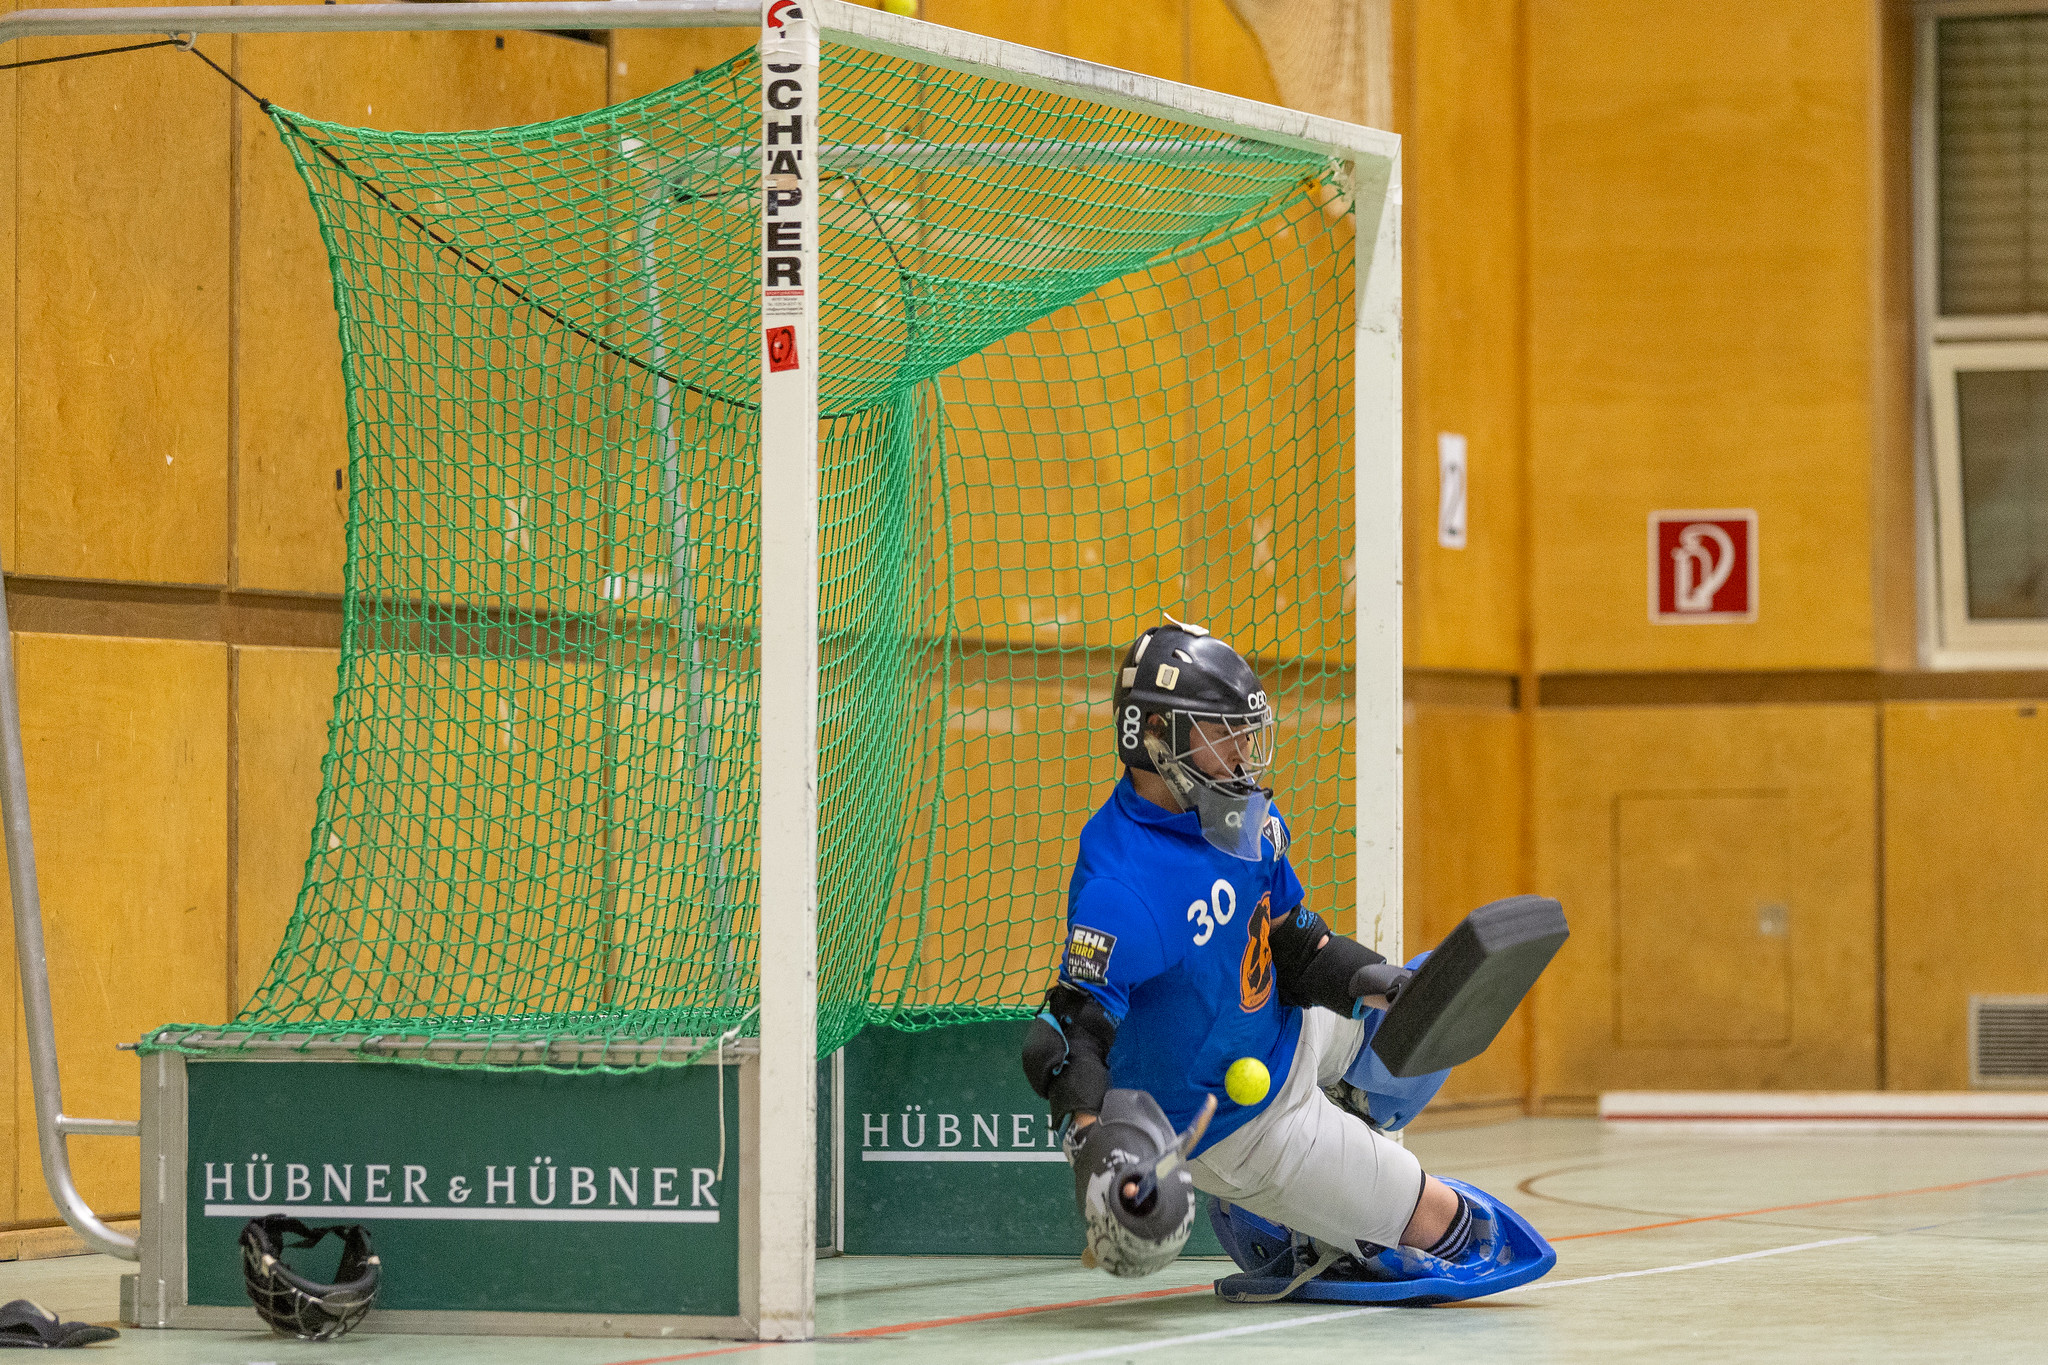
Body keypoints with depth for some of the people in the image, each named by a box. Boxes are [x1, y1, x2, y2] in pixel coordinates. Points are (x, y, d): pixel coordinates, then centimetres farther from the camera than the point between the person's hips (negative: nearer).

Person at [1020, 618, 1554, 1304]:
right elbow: (1071, 1033, -37)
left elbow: (1295, 944, 4)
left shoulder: (1244, 816, -6)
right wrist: (1096, 1143, -52)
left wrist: (1378, 983, -12)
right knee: (1440, 1224, -1)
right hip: (1235, 1125, -8)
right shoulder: (1122, 886, -33)